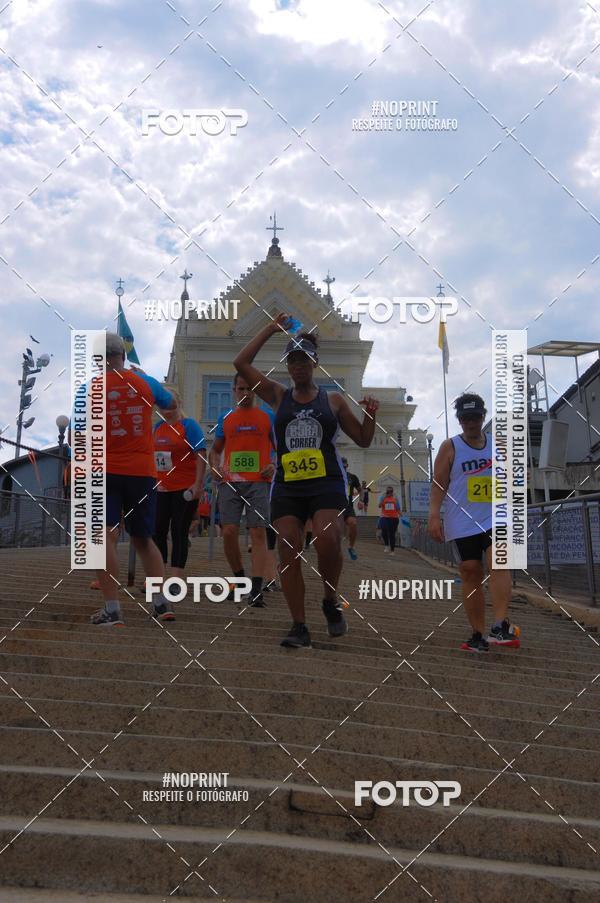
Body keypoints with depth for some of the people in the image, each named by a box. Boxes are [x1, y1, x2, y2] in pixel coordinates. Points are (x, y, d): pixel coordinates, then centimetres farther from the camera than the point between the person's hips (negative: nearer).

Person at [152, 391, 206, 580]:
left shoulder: (189, 425, -5)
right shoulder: (158, 426, 13)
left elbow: (201, 456, -11)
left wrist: (198, 484, -18)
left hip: (185, 489, -6)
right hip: (161, 488, 6)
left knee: (179, 532, -4)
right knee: (158, 530, 3)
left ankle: (176, 577, -2)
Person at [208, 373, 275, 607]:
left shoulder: (267, 418, 8)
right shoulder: (225, 418, 13)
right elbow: (215, 450, 21)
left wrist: (274, 466, -7)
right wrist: (215, 467, 0)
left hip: (258, 482, -2)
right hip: (230, 482, 2)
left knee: (258, 532, -9)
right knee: (229, 532, -5)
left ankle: (256, 590, -12)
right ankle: (239, 578, 18)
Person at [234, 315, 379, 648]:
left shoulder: (333, 400, 12)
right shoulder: (278, 396, 13)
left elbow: (363, 440, 17)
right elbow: (241, 363, 6)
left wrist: (370, 415, -3)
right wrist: (271, 329, 9)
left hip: (327, 483, -2)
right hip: (287, 486, 2)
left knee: (326, 539, -24)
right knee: (288, 552, -6)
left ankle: (331, 602, 1)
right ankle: (299, 626, 2)